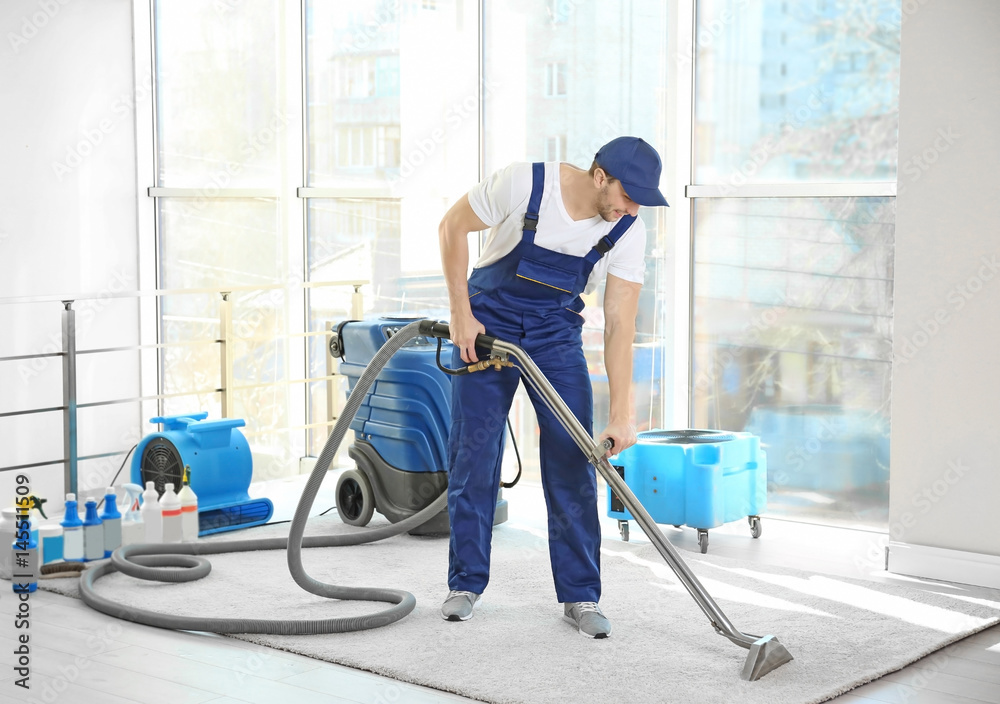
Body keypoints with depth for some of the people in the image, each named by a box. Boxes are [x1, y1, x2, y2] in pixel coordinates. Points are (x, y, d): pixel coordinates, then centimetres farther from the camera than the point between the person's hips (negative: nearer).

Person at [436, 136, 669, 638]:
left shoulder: (627, 232, -18)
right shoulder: (525, 184, -26)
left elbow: (620, 324, -17)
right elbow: (453, 226, -12)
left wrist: (620, 414, -23)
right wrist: (460, 313, -13)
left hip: (556, 333, 2)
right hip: (487, 323, -2)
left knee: (572, 461, -6)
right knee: (473, 457, -1)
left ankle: (579, 596, 3)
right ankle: (466, 584, 14)